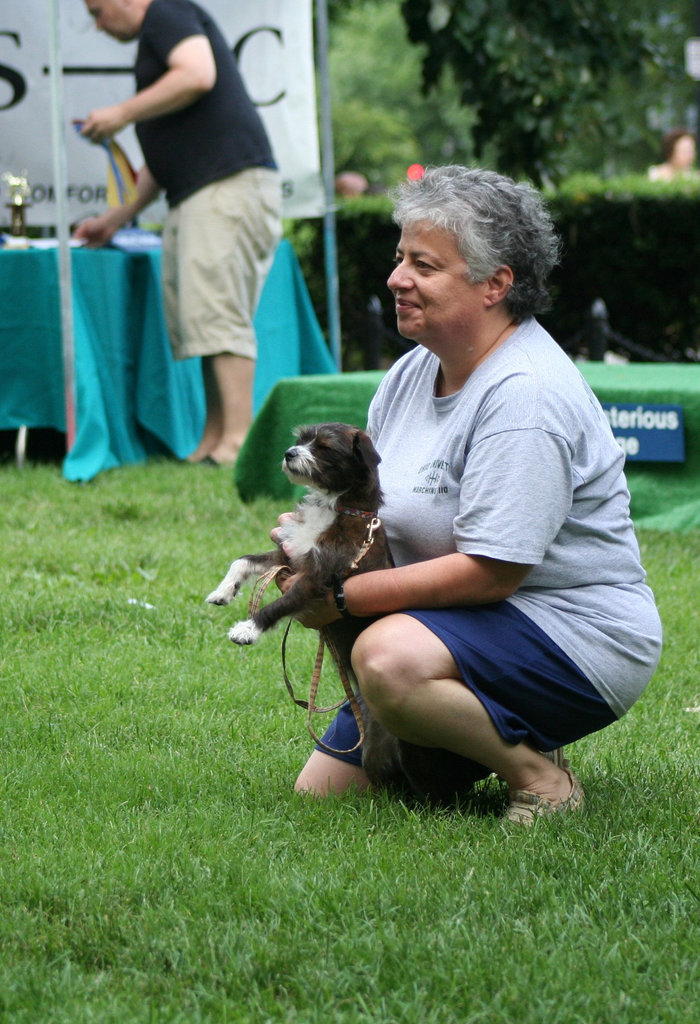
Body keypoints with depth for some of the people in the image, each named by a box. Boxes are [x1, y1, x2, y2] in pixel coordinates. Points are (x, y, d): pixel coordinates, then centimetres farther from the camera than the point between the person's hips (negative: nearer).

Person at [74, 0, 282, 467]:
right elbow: (164, 156, 34)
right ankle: (216, 437, 7)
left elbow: (198, 75, -20)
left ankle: (238, 438, -21)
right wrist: (118, 218, 35)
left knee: (217, 313, -16)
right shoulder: (155, 40, 29)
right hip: (193, 199, 10)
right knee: (195, 318, 7)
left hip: (231, 184, -10)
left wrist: (123, 113, -11)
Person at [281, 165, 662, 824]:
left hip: (578, 639, -9)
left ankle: (540, 775, -14)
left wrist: (342, 597, -23)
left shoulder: (526, 395, -22)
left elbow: (490, 571, -27)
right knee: (321, 791, 6)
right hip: (463, 626, 9)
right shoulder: (413, 372, 6)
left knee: (390, 659, -36)